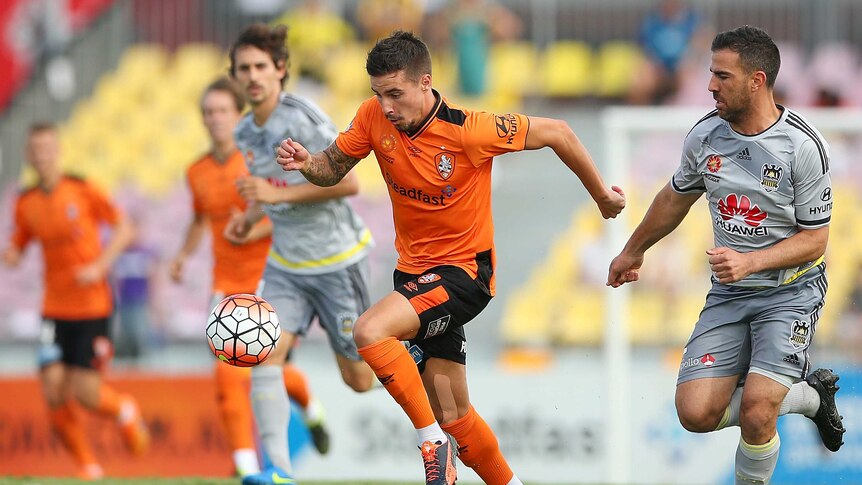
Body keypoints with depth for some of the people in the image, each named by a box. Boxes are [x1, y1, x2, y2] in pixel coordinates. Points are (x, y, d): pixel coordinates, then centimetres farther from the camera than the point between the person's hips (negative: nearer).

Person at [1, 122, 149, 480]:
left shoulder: (83, 190, -6)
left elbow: (125, 229, -3)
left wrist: (99, 266, -15)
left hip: (93, 306, -3)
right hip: (54, 309, 3)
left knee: (85, 393, -8)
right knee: (54, 391, -8)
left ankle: (124, 411, 28)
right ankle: (87, 465, 10)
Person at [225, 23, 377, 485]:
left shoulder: (305, 119, -18)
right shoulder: (246, 133, 6)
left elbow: (348, 182, -22)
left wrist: (279, 194, -25)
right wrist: (252, 215, 7)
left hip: (337, 259, -6)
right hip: (286, 265, 6)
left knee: (359, 380, 4)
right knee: (265, 354, -17)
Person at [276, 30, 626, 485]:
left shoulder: (467, 130, -23)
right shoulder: (374, 117, -8)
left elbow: (556, 133, -12)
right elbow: (333, 168, 5)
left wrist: (602, 196, -1)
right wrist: (308, 163, -19)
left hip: (464, 270, -6)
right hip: (414, 271, 6)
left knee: (369, 331, -29)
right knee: (453, 415, 8)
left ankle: (432, 440, -15)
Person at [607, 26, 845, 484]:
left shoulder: (803, 146, -17)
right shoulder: (705, 135, -2)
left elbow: (814, 239, -11)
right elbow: (675, 198, 18)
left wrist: (750, 262, -25)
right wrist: (632, 251, 30)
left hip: (791, 289, -5)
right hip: (728, 292, 5)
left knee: (755, 413, -24)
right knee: (696, 412, -10)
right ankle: (809, 394, 13)